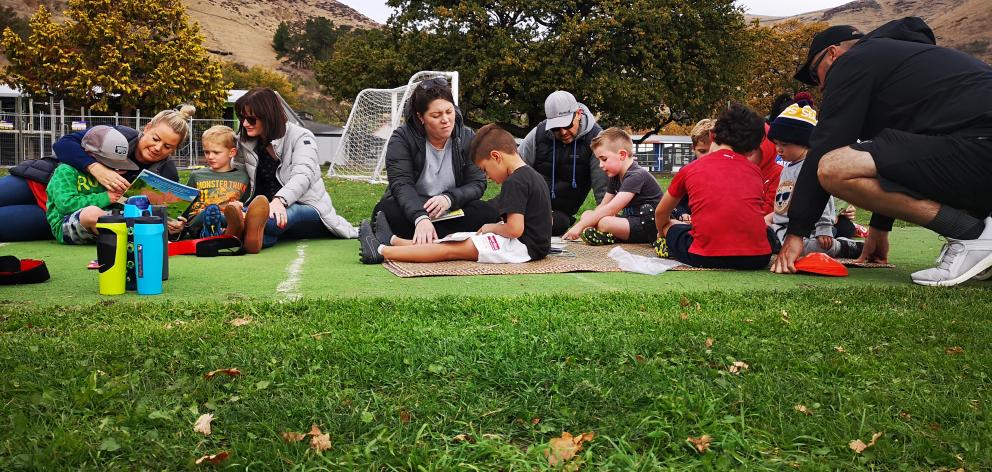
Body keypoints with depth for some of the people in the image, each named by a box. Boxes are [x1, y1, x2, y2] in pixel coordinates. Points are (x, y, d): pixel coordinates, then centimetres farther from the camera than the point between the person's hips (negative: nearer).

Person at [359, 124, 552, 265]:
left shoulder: (514, 182, -18)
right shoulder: (533, 174, 14)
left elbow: (515, 229, -25)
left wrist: (492, 227, -6)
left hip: (523, 246, -10)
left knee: (451, 249, -10)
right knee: (457, 239, 10)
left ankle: (381, 251, -9)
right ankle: (392, 240, 15)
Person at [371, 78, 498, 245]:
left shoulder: (467, 138, -2)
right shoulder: (402, 139, -9)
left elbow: (478, 183, -6)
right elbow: (401, 184, -22)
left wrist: (449, 199, -28)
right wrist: (420, 218, -42)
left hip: (451, 212, 2)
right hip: (410, 211, -2)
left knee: (488, 214, -27)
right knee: (387, 212, -32)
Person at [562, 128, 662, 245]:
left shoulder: (636, 176, -20)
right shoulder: (616, 176, 11)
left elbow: (610, 209, -28)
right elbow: (603, 206, 9)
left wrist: (580, 225, -27)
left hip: (649, 227, -10)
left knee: (605, 223, -33)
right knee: (587, 214, 1)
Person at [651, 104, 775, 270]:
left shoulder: (690, 169, 13)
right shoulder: (755, 170, 17)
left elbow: (661, 214, 28)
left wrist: (662, 234, 50)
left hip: (706, 257, 0)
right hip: (757, 257, 1)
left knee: (670, 225, 28)